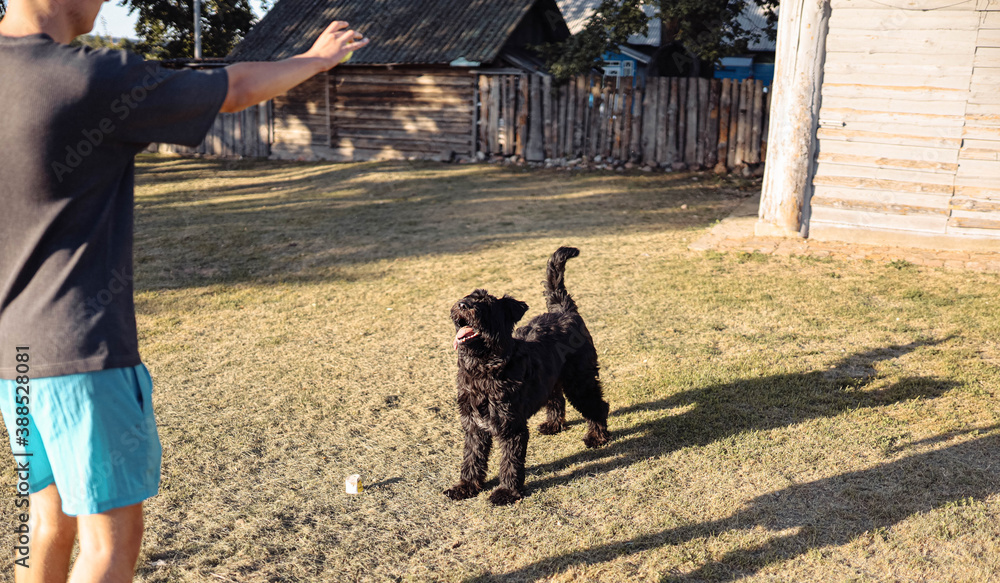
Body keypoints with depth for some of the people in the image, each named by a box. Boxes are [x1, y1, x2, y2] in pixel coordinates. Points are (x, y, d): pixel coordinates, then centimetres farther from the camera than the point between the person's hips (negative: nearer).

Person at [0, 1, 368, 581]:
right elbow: (236, 88, -6)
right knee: (113, 534, 4)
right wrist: (315, 58, 11)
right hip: (82, 350, -9)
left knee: (49, 512, 23)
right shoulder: (94, 82, -19)